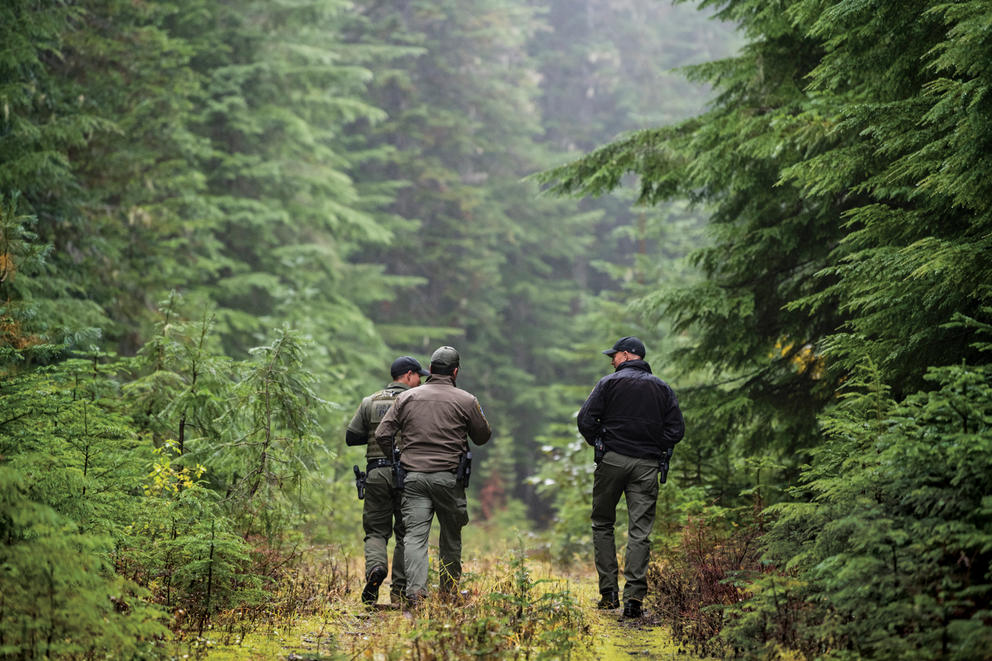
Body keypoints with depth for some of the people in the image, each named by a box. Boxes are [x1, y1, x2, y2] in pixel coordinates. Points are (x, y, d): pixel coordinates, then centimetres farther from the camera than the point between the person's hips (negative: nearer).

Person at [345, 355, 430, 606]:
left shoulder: (370, 402, 8)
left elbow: (351, 437, 8)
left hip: (377, 474, 2)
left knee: (376, 531, 9)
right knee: (405, 533, 8)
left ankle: (375, 568, -20)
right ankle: (399, 589, 5)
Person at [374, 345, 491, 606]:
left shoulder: (406, 398, 7)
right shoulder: (466, 401, 0)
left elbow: (382, 435, 5)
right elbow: (483, 436, 9)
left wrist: (397, 460, 20)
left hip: (413, 476, 1)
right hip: (449, 477, -1)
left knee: (415, 535, -4)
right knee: (451, 535, 13)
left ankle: (415, 591, -18)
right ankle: (449, 591, 19)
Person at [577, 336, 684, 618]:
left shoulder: (609, 383, 0)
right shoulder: (662, 388, 10)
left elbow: (585, 419, -8)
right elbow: (677, 429, 4)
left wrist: (599, 444, 7)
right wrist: (657, 449, 12)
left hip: (612, 460, -2)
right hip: (647, 466, 2)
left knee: (603, 524, 13)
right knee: (640, 530, 1)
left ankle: (609, 591, 6)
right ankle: (634, 595, -11)